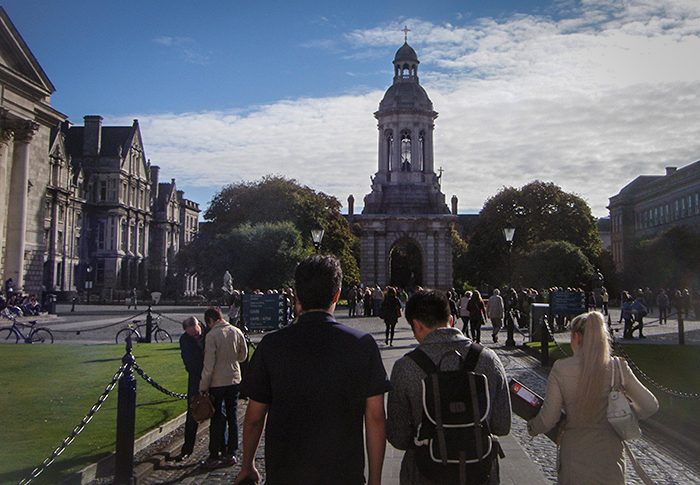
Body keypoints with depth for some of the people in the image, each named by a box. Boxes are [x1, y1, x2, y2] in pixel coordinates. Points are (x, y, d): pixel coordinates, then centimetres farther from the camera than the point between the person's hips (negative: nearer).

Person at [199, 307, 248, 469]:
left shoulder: (212, 335, -15)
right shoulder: (236, 332, 0)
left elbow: (209, 364, -15)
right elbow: (243, 355, 9)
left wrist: (203, 386, -8)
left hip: (217, 382, -5)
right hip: (234, 380, 5)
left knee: (217, 419, 5)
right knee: (232, 416, 13)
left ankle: (214, 456, 12)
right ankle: (230, 453, 20)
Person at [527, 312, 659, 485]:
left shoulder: (560, 369, -14)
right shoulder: (618, 368, -9)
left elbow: (548, 418, -11)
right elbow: (650, 406, -2)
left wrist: (532, 427, 9)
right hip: (610, 457, 2)